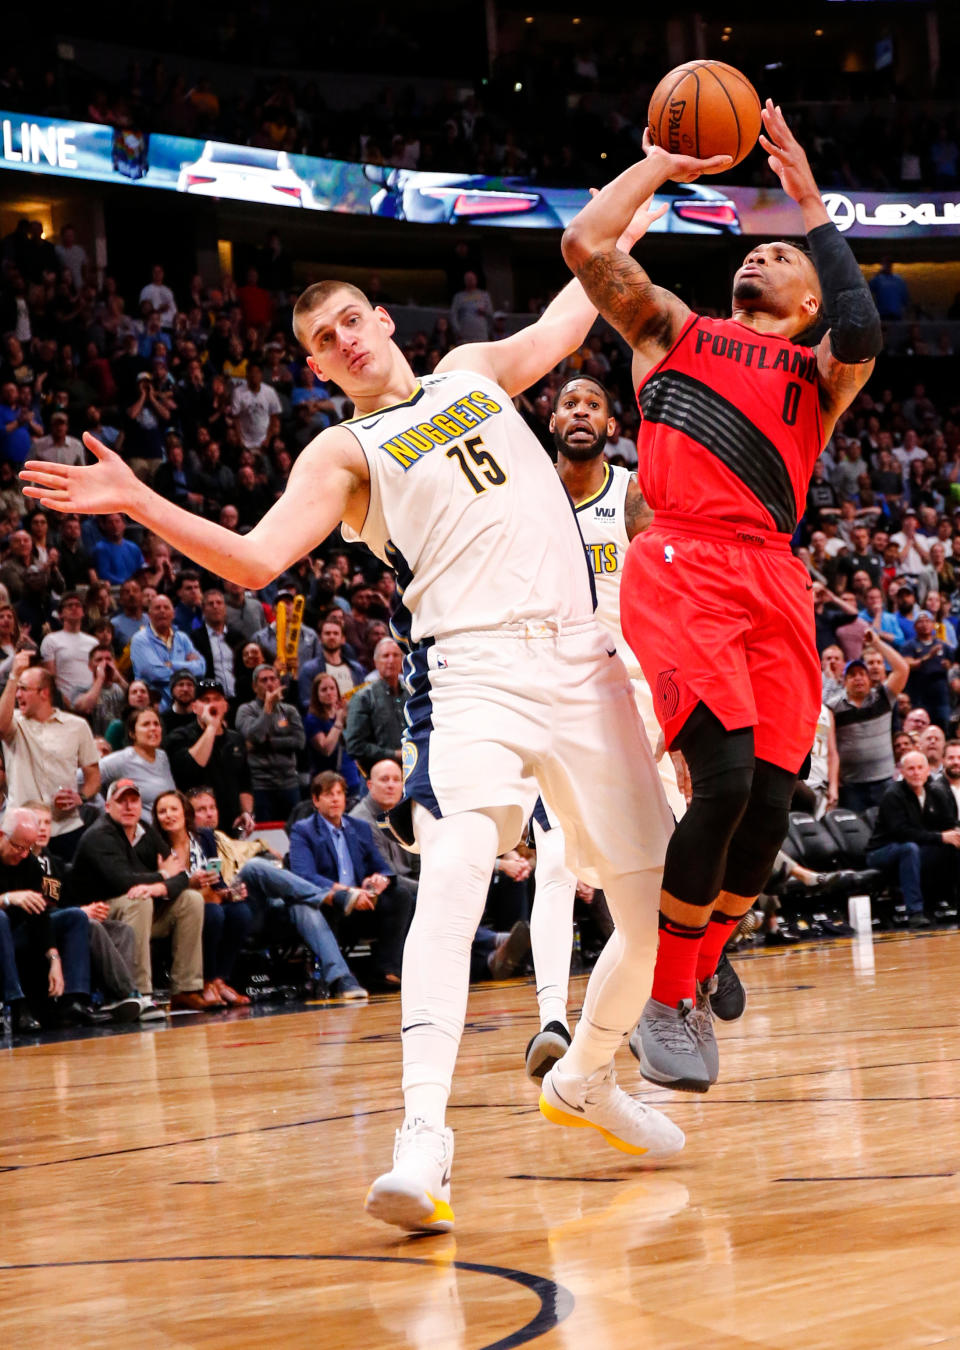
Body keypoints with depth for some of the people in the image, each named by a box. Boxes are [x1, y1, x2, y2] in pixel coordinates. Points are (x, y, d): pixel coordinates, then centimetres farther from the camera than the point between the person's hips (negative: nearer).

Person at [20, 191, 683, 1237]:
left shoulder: (472, 371, 21)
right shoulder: (345, 452, 8)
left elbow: (566, 320, 38)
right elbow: (255, 560, -4)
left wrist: (627, 225, 46)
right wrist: (136, 501, -14)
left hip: (582, 665, 4)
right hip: (474, 672, -4)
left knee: (660, 913, 8)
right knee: (453, 874, -30)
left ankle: (585, 1081, 34)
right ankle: (423, 1137, -37)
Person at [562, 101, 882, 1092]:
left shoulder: (819, 374, 22)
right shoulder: (669, 329, 22)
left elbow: (861, 331, -2)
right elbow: (586, 244, 8)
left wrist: (807, 198, 4)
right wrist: (659, 165, 20)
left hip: (774, 580, 3)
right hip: (682, 566, -3)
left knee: (771, 799, -4)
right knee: (725, 780, -18)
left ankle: (693, 988, 17)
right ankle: (661, 1002, -3)